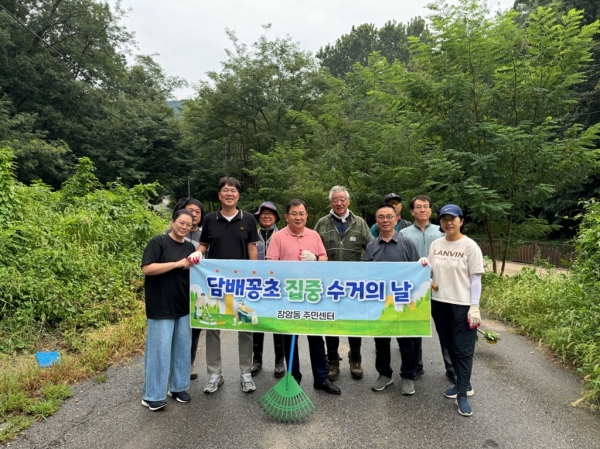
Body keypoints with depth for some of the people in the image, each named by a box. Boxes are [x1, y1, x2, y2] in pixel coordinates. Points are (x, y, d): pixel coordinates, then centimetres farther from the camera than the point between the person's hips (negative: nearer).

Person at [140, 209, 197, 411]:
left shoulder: (190, 247, 11)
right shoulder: (158, 242, -7)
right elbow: (147, 268, -18)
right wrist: (177, 264, -19)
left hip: (184, 307, 6)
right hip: (161, 308, -6)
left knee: (183, 348, 12)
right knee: (159, 350, 0)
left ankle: (178, 387, 27)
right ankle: (152, 395, 13)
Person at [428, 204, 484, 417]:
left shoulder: (470, 246, -8)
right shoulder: (435, 244, 5)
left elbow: (475, 279, -8)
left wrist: (474, 307, -13)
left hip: (462, 305, -5)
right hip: (439, 303, 5)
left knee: (463, 349, 2)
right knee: (450, 346, 16)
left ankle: (462, 394, 11)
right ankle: (463, 384, 33)